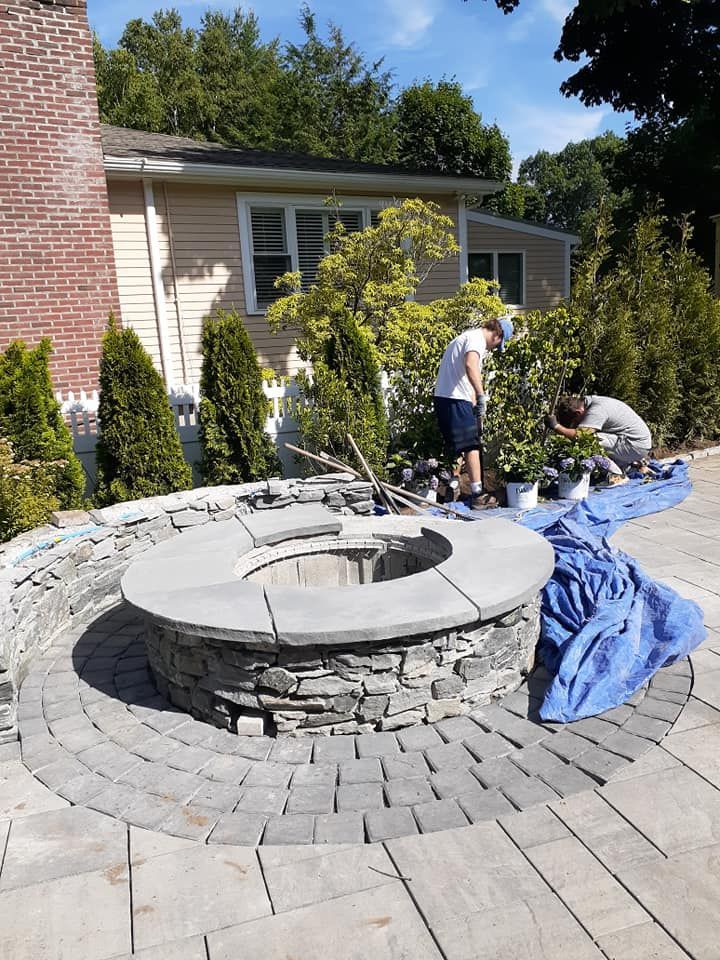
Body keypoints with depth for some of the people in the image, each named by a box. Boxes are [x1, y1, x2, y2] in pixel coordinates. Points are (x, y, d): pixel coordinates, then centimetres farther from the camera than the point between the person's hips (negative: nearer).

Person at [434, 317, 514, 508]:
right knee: (472, 446, -5)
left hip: (443, 397, 10)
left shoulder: (468, 336, 24)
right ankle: (477, 495, -4)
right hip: (456, 399, -10)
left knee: (457, 447, 17)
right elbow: (470, 366, -29)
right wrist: (481, 396, -30)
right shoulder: (477, 338, -8)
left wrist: (475, 403, 26)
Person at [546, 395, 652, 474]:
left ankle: (617, 475, -8)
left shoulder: (597, 411, -24)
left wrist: (556, 426, -30)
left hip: (637, 446, -10)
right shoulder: (587, 401, 4)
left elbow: (579, 435, -36)